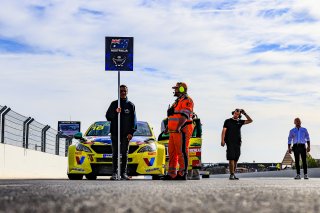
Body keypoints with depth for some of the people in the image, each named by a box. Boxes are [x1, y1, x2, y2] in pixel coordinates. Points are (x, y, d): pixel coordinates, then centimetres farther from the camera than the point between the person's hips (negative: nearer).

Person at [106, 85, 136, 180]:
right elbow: (108, 117, 2)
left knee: (125, 154, 3)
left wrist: (131, 132, -6)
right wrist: (115, 112, -16)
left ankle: (123, 173, 6)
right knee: (115, 154, -1)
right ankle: (114, 173, 0)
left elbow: (133, 120, 5)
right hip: (115, 133, 0)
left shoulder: (130, 105, 8)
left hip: (126, 134, 0)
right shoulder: (114, 104, 9)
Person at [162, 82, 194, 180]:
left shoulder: (186, 100, -8)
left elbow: (185, 116, -21)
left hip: (182, 131, -10)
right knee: (172, 152, 10)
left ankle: (183, 174, -8)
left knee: (182, 152, -10)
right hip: (173, 131, 10)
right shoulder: (177, 101, 24)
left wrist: (179, 127, -31)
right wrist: (167, 127, 26)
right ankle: (171, 173, 15)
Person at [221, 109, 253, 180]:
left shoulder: (240, 122, 15)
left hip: (237, 143, 4)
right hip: (230, 143, -4)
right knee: (231, 159, -12)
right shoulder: (228, 121, 7)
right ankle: (231, 175, -15)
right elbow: (224, 131, 0)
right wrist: (222, 140, -12)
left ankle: (233, 175, 11)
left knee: (235, 159, 4)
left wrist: (244, 113, 5)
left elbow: (250, 120, 13)